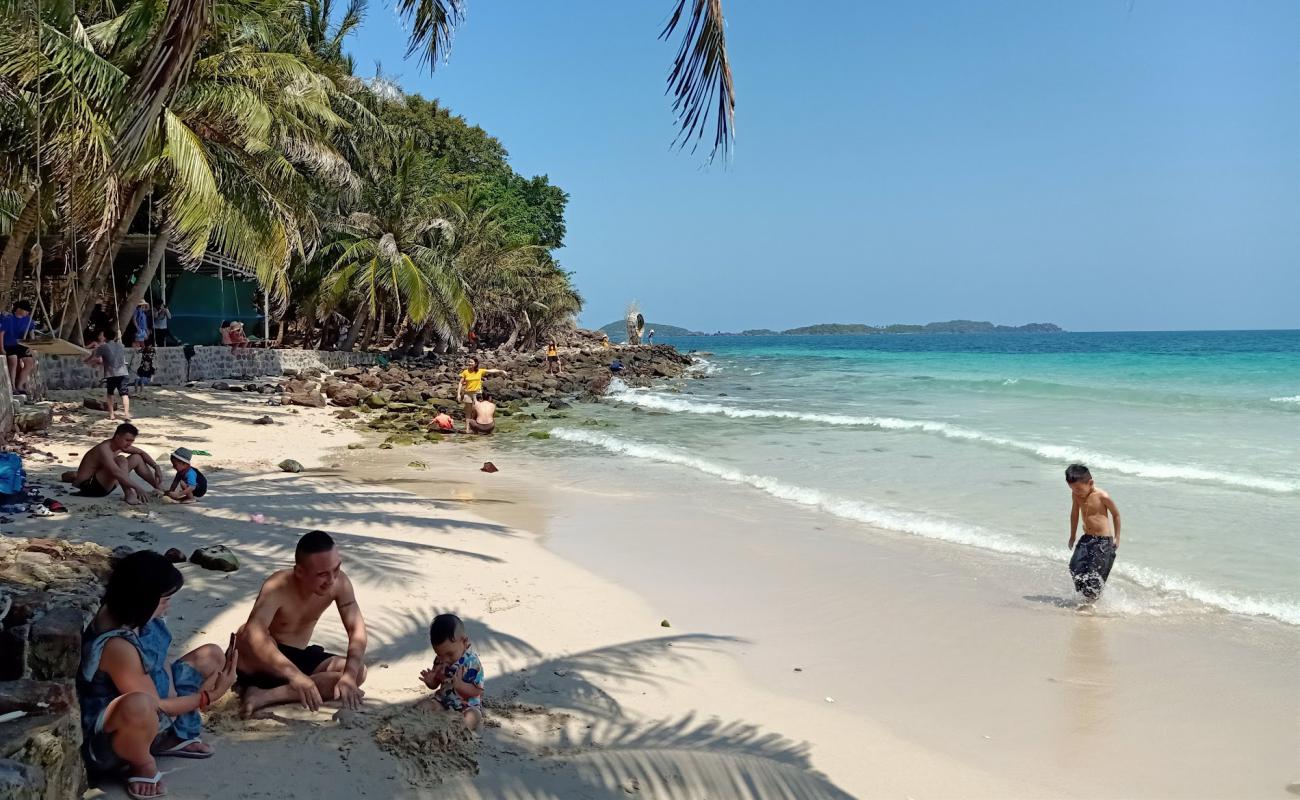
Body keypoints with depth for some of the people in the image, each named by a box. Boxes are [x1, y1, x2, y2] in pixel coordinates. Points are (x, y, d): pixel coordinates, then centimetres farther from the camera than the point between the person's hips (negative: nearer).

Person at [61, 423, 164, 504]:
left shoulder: (121, 444, 2)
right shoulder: (104, 449, -26)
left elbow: (142, 453, 14)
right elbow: (116, 472, -39)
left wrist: (156, 468, 2)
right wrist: (136, 488, -45)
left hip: (102, 486, 10)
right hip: (88, 487, -10)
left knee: (137, 458, 7)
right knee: (121, 460, -28)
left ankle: (159, 488, 6)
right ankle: (129, 495, -35)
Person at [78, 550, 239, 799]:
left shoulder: (129, 614, -9)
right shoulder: (117, 646, -34)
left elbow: (158, 659, 7)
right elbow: (153, 705, -25)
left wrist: (171, 690, -11)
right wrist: (208, 696, -15)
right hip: (107, 736, -9)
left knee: (212, 656, 8)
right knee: (138, 704, -46)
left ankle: (169, 737, 8)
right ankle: (142, 764, -12)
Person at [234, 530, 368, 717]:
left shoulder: (340, 582, -16)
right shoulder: (278, 587, -29)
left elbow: (357, 630, -19)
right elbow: (253, 634, -45)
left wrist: (349, 675, -37)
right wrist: (295, 675, -56)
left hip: (300, 658, 5)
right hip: (261, 663, -5)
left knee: (358, 672, -21)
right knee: (246, 639, -38)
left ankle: (267, 696, -26)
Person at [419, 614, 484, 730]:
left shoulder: (472, 662, -20)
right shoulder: (440, 659, -1)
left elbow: (477, 691, -20)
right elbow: (434, 685, 10)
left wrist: (460, 685, -36)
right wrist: (430, 681, -14)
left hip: (467, 706, -6)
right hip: (442, 702, 6)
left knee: (472, 717, -36)